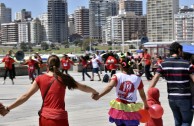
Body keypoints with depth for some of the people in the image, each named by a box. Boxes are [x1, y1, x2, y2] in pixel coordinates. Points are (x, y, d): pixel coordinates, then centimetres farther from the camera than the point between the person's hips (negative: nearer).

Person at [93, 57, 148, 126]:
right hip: (131, 110, 0)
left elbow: (110, 86, -25)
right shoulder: (137, 79, -1)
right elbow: (142, 95, 9)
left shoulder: (117, 76, -6)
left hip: (119, 107, 1)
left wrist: (99, 95, -38)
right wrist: (146, 105, 27)